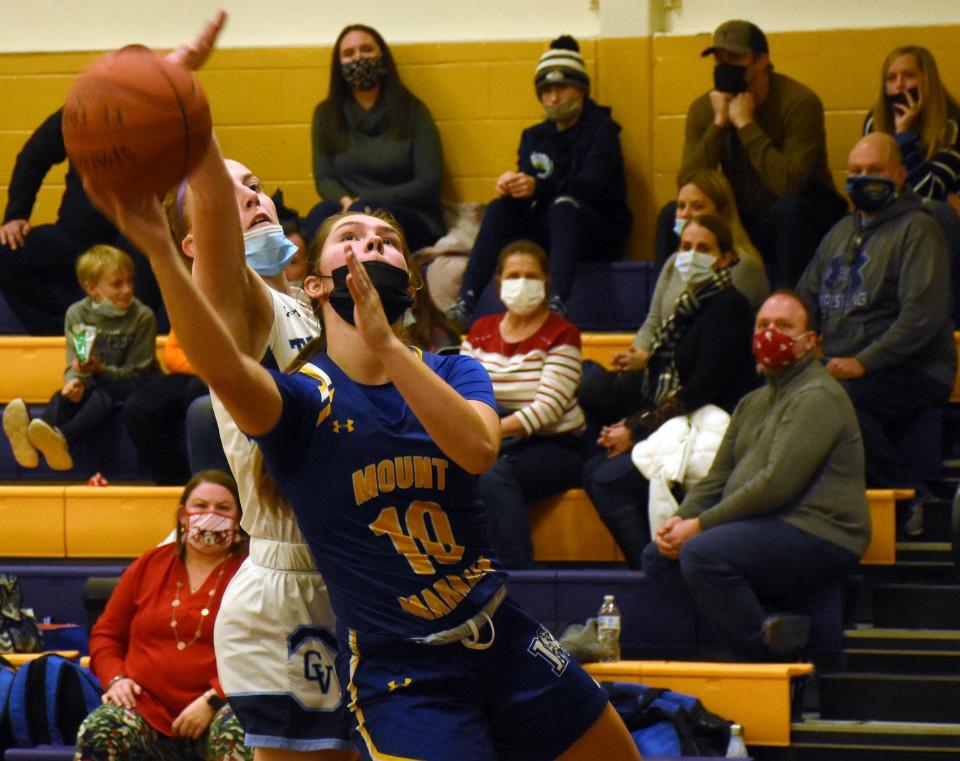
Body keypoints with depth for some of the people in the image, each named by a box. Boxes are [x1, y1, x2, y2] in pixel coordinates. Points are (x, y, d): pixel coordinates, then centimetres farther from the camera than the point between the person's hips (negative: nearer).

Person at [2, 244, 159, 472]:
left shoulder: (142, 317, -7)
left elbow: (137, 374, -9)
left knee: (104, 396, -36)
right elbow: (74, 363, 0)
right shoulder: (77, 314, 2)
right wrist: (75, 380, -25)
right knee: (63, 396, -29)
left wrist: (100, 370, -27)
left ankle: (62, 439, -65)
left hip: (130, 388, -3)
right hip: (94, 384, 3)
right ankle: (30, 444, -61)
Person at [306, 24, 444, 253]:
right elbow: (324, 179, 11)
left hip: (412, 223, -2)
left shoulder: (412, 112, 6)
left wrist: (364, 202, -12)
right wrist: (345, 201, -15)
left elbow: (428, 185, 0)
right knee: (320, 215, -33)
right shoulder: (326, 114, 15)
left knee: (365, 213, -36)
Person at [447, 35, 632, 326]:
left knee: (564, 205, -34)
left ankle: (557, 303, -55)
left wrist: (538, 187, -35)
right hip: (548, 235, 5)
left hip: (600, 233, -5)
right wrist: (511, 186, -25)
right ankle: (464, 305, -34)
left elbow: (591, 185, -19)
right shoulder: (535, 136, 14)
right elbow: (526, 194, 1)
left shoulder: (601, 130, -3)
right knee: (499, 208, -19)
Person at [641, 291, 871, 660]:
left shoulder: (818, 397, -11)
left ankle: (765, 653, -18)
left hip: (814, 534, -10)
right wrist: (682, 518, -1)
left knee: (701, 553, -29)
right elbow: (717, 478, 21)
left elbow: (778, 485, -19)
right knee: (658, 555, -1)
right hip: (763, 529, 10)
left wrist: (700, 526, -16)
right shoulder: (753, 403, 22)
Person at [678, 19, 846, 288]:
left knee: (788, 209, -37)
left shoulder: (800, 102, -20)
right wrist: (719, 123, -22)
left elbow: (790, 185, -34)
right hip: (746, 221, 4)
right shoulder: (703, 109, -5)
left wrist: (746, 124, -28)